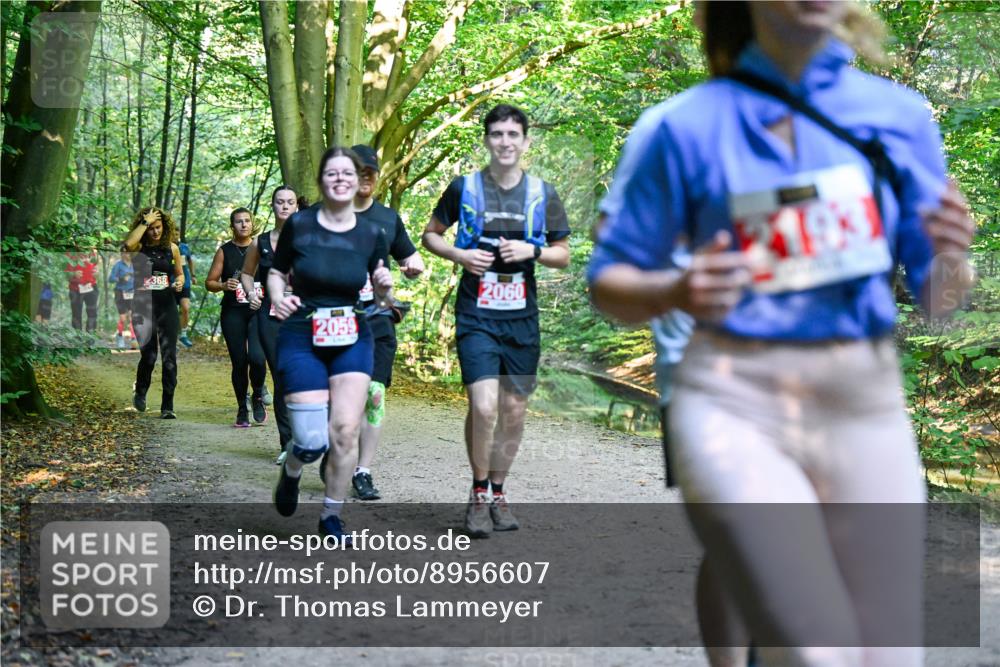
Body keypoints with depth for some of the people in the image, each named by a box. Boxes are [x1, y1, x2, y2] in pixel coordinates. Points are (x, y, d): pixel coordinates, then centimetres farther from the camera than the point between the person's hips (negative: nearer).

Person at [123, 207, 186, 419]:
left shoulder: (172, 248, 7)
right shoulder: (139, 248, -1)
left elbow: (179, 273, 21)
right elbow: (128, 244, -26)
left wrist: (180, 282, -2)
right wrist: (145, 222, -18)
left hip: (167, 306, 2)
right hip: (143, 306, -2)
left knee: (169, 356, -4)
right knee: (148, 355, -6)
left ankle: (167, 407, 3)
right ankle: (140, 392, 26)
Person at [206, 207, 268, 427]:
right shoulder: (224, 251, 6)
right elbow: (209, 282, 6)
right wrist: (224, 286, -13)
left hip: (259, 311, -1)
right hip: (233, 313, 1)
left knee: (257, 357, -19)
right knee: (239, 362, 1)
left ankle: (257, 397, 8)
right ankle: (242, 409, 17)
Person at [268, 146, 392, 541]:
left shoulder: (371, 235, 0)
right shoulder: (298, 225, -6)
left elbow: (381, 296, 10)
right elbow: (276, 272, 7)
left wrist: (385, 288, -12)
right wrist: (278, 298, -13)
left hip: (353, 341, 2)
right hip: (302, 339, -2)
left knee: (346, 430, -9)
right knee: (312, 441, -8)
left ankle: (331, 518, 11)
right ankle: (291, 472, 31)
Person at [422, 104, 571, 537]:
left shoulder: (543, 195, 4)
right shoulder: (463, 188, 0)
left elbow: (563, 255, 10)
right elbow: (430, 235, 11)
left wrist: (532, 250, -11)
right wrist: (460, 255, -8)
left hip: (522, 319, 3)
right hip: (476, 317, -3)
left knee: (514, 412, 8)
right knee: (483, 407, -16)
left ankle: (498, 493, 27)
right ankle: (478, 495, 5)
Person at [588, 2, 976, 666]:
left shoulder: (901, 115, 7)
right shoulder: (687, 124, -1)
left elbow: (936, 300, 12)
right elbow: (609, 281, 5)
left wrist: (952, 261, -10)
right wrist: (676, 292, -16)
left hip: (866, 407, 4)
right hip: (735, 408, -3)